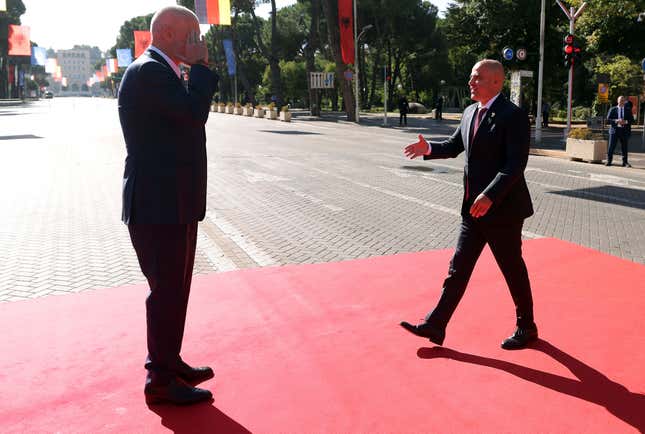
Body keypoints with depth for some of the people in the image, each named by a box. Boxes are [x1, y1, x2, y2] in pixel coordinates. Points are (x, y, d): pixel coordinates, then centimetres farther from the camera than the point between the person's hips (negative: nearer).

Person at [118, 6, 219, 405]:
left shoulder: (160, 71, 18)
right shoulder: (149, 71, -14)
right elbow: (194, 113, -23)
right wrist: (201, 66, -14)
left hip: (173, 203, 11)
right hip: (159, 206, -11)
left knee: (173, 290, 18)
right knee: (167, 292, -2)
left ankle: (170, 363, 32)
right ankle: (161, 381, 12)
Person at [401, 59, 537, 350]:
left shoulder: (513, 116, -15)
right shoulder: (470, 112, 9)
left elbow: (516, 163, -22)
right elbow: (455, 146, 20)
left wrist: (489, 196, -32)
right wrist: (429, 148, 1)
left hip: (502, 209, -7)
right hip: (474, 207, 7)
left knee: (513, 271, 8)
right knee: (458, 268, 9)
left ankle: (526, 328, 28)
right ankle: (435, 326, 15)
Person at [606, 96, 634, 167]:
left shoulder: (628, 110, 12)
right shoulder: (612, 109, 7)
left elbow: (632, 119, 6)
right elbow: (608, 119, -2)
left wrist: (626, 122, -15)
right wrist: (616, 121, -17)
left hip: (624, 130, 1)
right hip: (614, 130, -1)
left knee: (624, 147, 3)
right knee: (611, 146, -1)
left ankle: (625, 162, 7)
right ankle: (609, 161, 7)